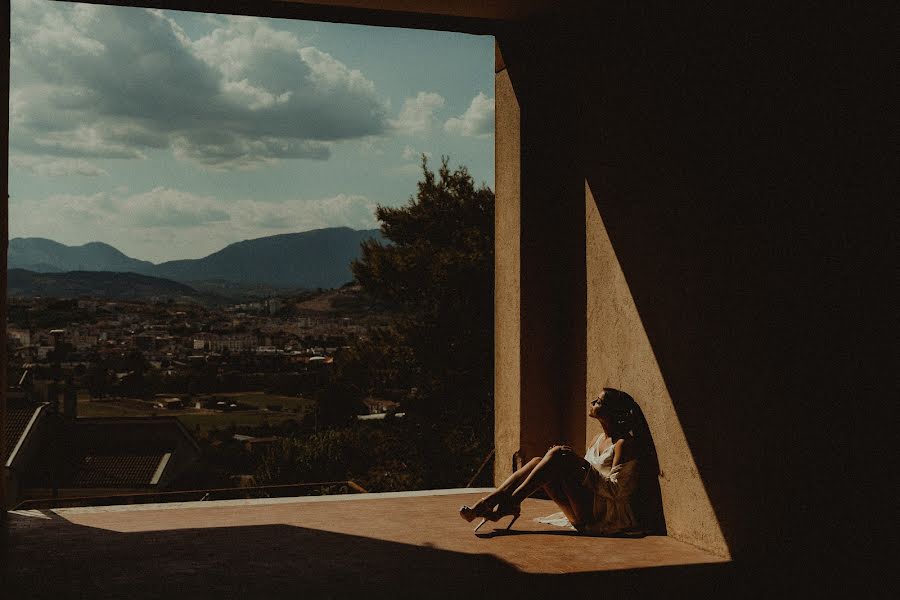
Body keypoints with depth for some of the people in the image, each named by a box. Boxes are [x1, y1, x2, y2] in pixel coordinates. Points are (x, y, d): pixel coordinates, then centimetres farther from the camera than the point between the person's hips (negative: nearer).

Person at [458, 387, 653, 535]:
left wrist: (574, 464, -17)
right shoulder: (597, 440, 20)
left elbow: (616, 490, -14)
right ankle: (482, 505, -23)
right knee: (539, 462, -10)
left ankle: (511, 503, -23)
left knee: (558, 454, -22)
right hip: (584, 516, 8)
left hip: (608, 514, -8)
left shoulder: (624, 443, -6)